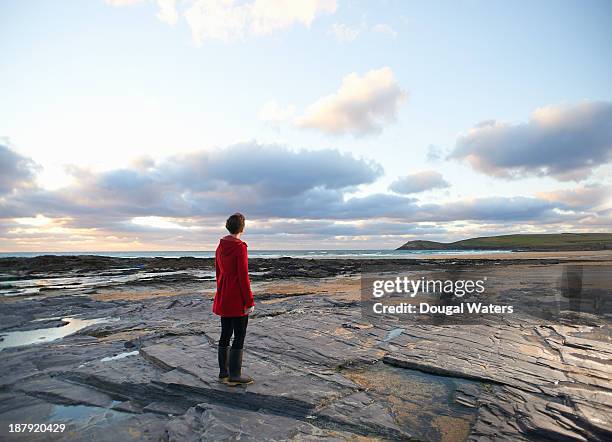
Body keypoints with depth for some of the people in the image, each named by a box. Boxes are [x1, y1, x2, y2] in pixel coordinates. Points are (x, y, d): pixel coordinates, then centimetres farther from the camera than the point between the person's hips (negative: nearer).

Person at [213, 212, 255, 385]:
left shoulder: (220, 247, 7)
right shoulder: (240, 247, -17)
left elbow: (218, 273, 13)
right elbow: (243, 277, -18)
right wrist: (250, 302, -13)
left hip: (223, 298, 8)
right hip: (238, 300, -8)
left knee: (225, 334, 15)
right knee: (239, 336, 4)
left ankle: (223, 373, 26)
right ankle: (234, 375, 13)